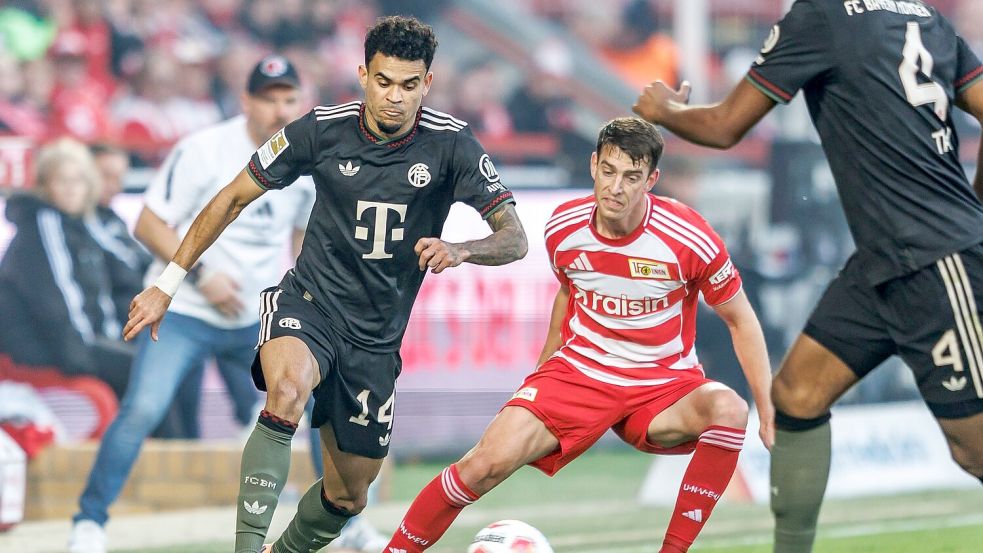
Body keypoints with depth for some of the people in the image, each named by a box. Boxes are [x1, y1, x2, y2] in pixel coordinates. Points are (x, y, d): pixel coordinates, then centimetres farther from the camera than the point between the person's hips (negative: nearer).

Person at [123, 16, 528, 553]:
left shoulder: (450, 143, -10)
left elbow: (514, 239, -10)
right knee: (288, 389, -38)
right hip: (308, 303, -2)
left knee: (348, 495, 9)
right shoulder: (323, 128, -9)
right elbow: (233, 199, 1)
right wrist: (167, 284, -1)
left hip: (377, 337, 2)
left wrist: (459, 250, -33)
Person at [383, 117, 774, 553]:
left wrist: (769, 411, -7)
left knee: (728, 409, -35)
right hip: (578, 371, 2)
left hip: (663, 386, -1)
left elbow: (741, 320, -3)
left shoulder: (690, 239, -17)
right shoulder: (563, 228, -7)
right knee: (490, 461, -21)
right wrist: (543, 367, 25)